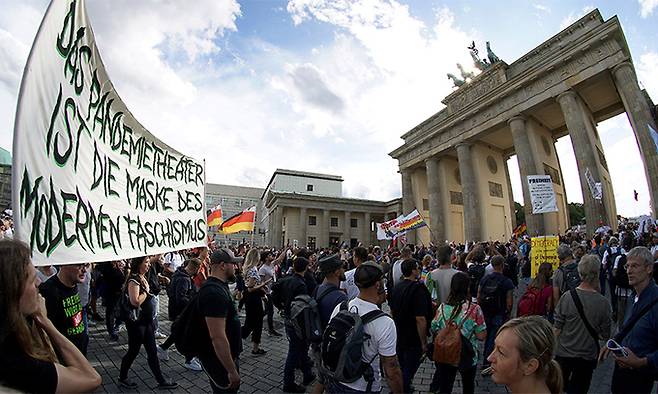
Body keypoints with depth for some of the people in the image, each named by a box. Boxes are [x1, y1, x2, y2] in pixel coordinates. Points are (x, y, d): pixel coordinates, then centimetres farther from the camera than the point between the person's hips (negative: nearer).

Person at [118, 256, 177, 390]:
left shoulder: (143, 278, 7)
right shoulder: (134, 280, -21)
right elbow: (135, 302, -31)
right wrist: (146, 290, -17)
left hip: (147, 320, 8)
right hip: (136, 322, -8)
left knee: (152, 352, 12)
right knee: (133, 351, 12)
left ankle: (161, 381, 20)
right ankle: (122, 378, 36)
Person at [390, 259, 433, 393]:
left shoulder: (397, 287, -1)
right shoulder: (418, 289, -25)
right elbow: (420, 319, -27)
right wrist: (424, 343, -17)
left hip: (398, 336, 7)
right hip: (413, 340, -7)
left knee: (401, 366, 25)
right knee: (409, 368, 11)